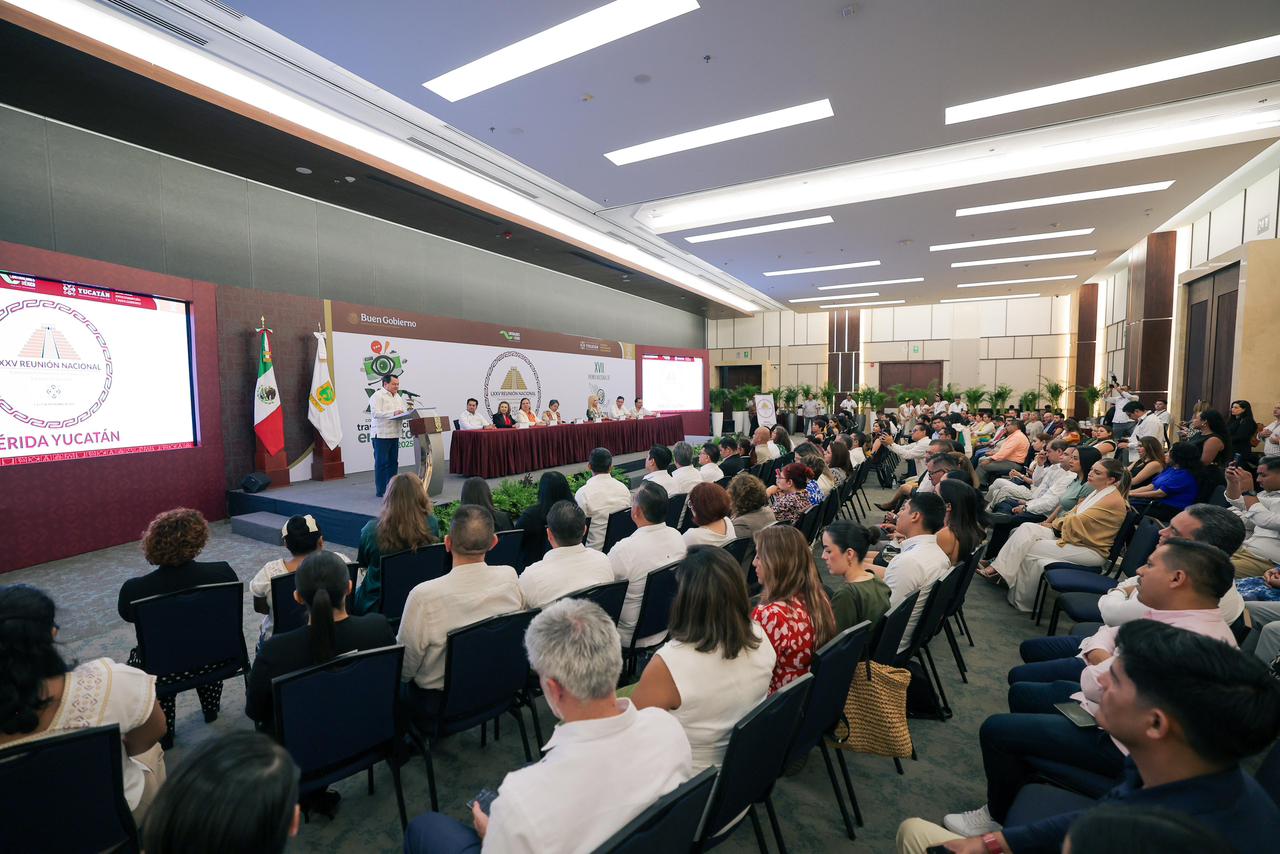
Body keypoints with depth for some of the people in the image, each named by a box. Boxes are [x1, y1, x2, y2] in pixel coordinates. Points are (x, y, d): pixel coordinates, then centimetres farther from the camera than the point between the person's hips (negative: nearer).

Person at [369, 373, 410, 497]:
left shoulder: (398, 396, 18)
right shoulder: (378, 396, -8)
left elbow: (403, 411, 22)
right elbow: (375, 413, -18)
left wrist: (406, 412, 0)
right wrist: (393, 413, -26)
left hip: (394, 434, 8)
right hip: (381, 435, -8)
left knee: (393, 462, 10)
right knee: (381, 463, -3)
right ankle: (381, 491, 3)